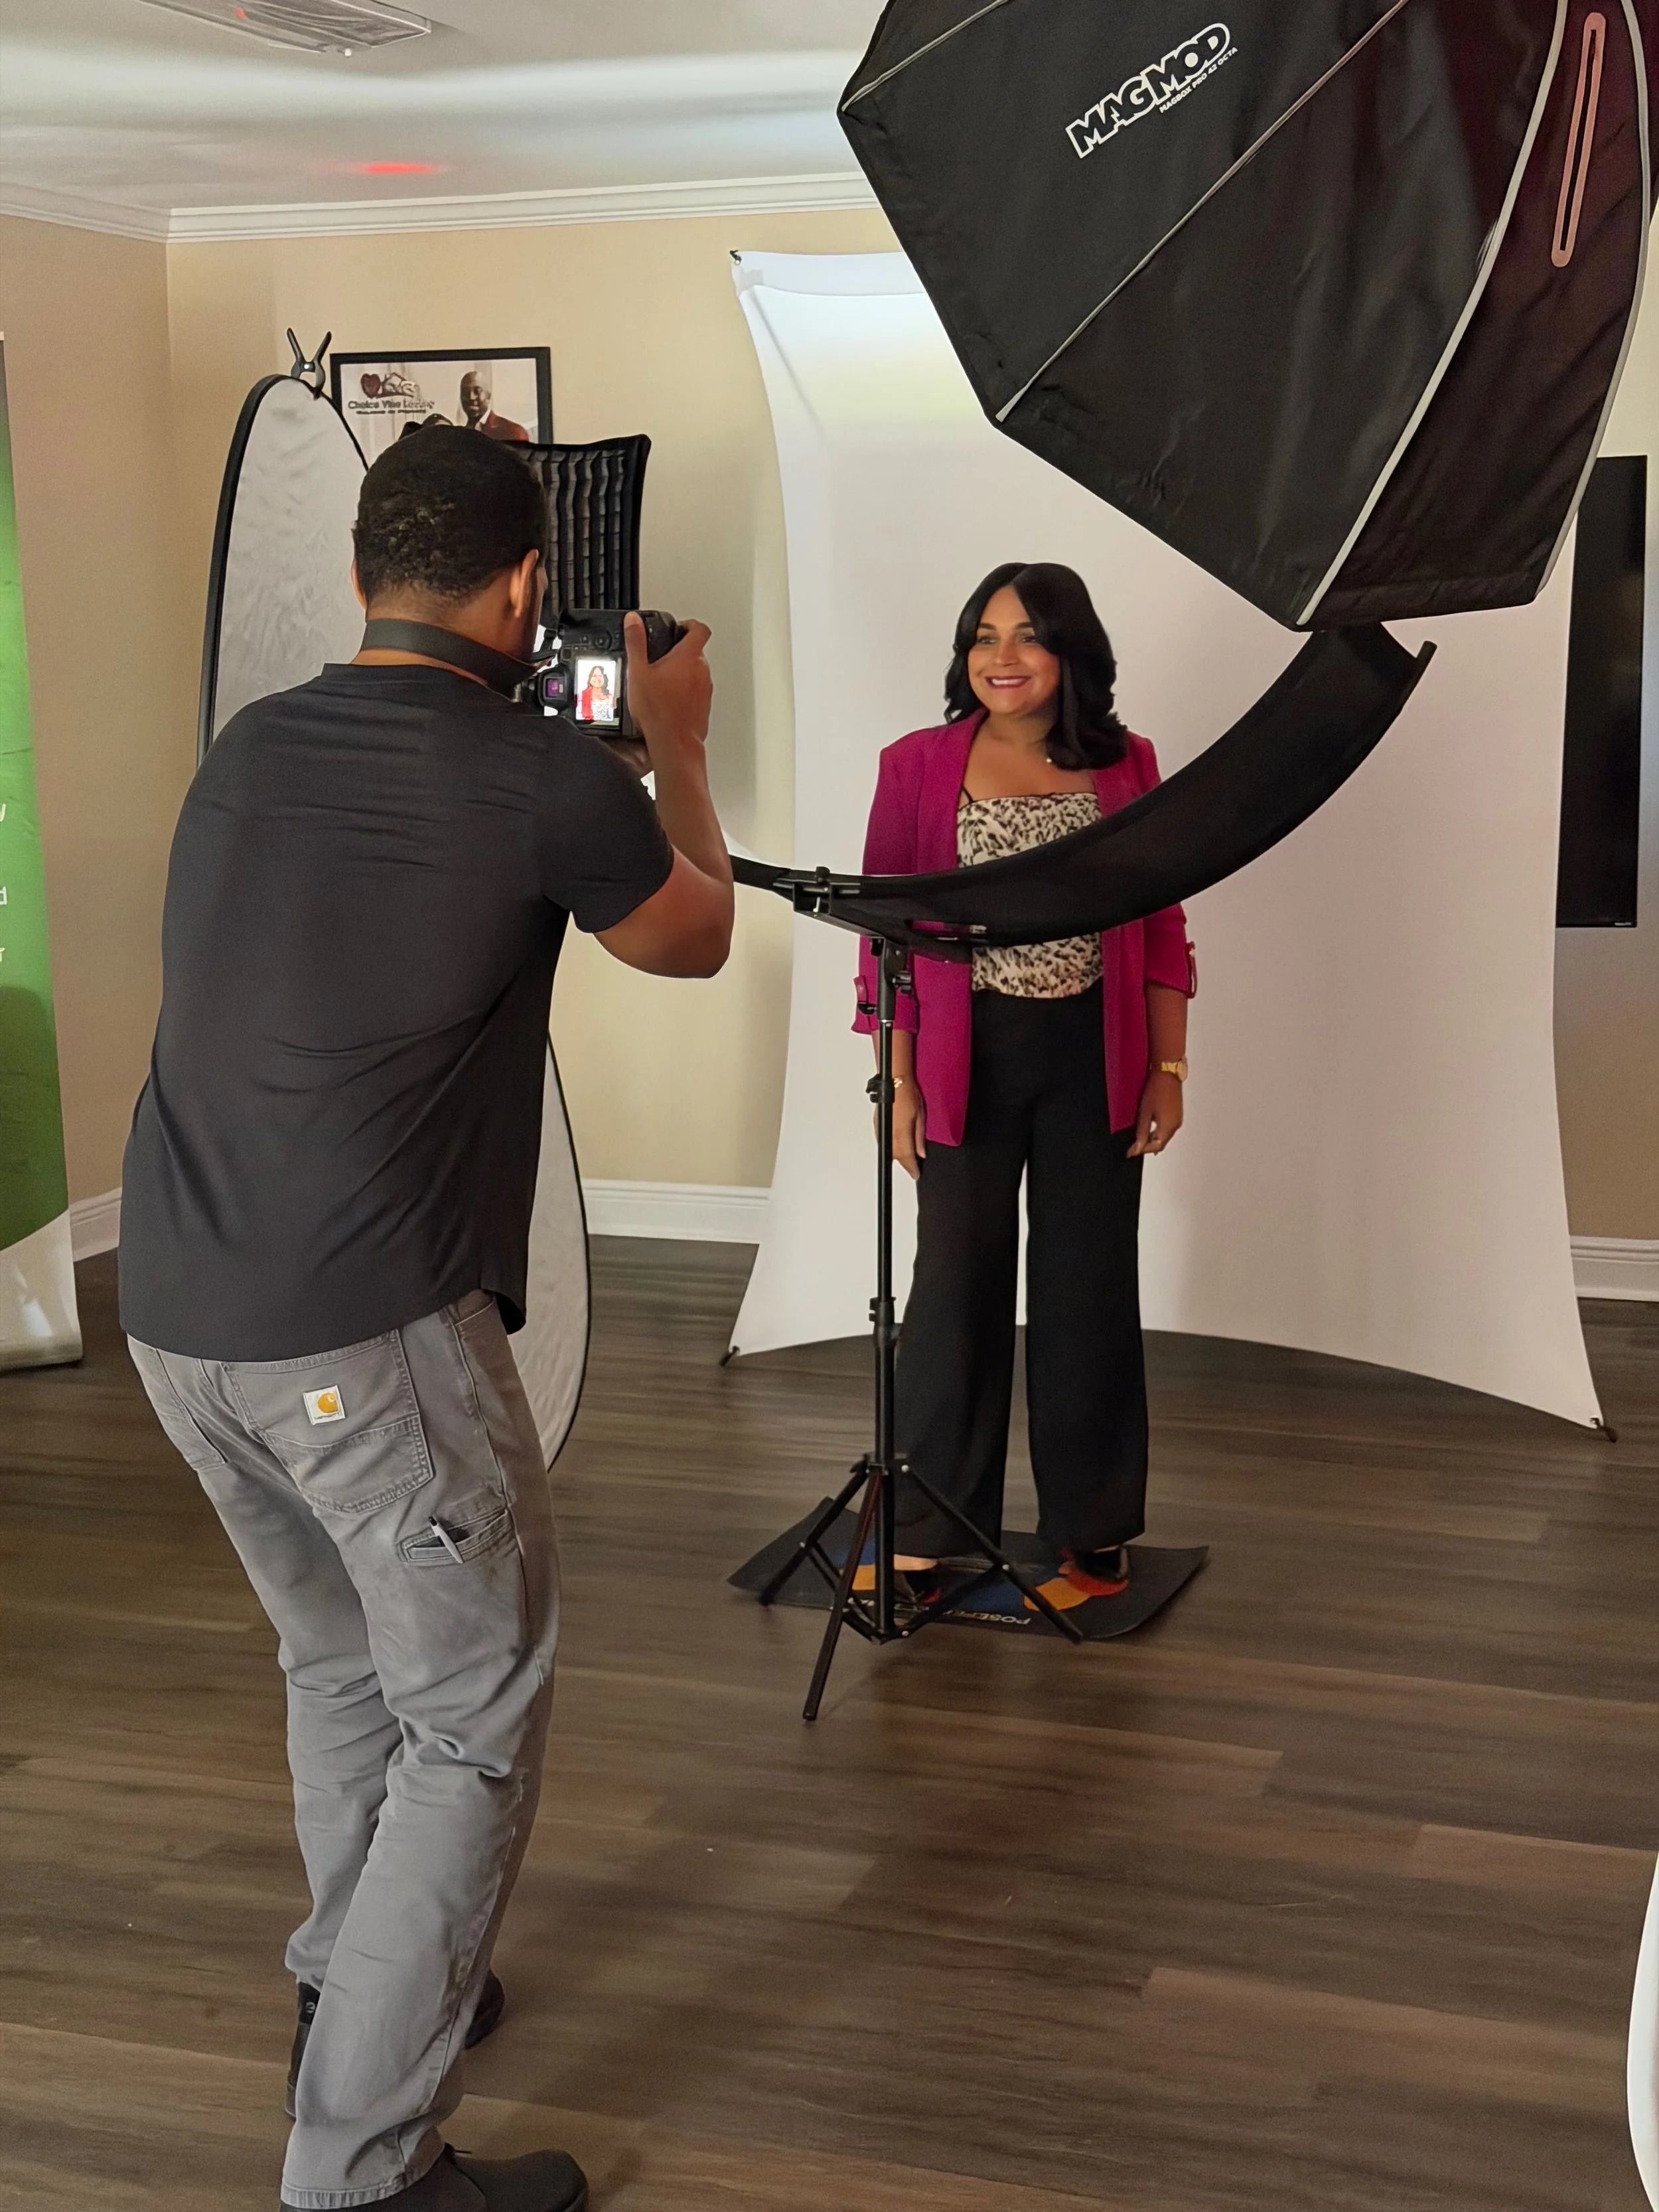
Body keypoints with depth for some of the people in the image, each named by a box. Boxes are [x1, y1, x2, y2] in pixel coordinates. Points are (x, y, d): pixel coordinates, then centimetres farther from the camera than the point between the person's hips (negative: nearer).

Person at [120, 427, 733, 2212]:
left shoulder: (248, 748, 7)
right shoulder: (550, 780, -9)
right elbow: (693, 939, 12)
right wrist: (677, 746, 27)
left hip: (176, 1316, 7)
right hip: (369, 1333, -7)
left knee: (339, 1663, 26)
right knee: (475, 1730, 7)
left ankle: (354, 1989, 44)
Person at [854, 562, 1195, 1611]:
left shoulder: (1127, 767, 4)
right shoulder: (920, 767, -1)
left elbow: (1160, 927, 7)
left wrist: (1169, 1066, 3)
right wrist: (898, 1080, -5)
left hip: (1095, 1055, 2)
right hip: (969, 1056, -1)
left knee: (1089, 1289, 9)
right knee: (957, 1287, 3)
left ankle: (1093, 1530, 22)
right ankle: (925, 1534, 15)